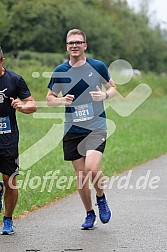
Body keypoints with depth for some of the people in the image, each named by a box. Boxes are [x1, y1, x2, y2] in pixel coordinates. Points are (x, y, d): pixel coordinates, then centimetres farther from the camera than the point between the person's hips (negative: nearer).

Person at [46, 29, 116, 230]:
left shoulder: (98, 66, 0)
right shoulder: (60, 71, 3)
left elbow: (112, 88, 12)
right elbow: (49, 99, 11)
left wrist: (105, 95, -10)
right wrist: (62, 100, -11)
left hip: (96, 127, -2)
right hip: (72, 130, 2)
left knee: (92, 169, -20)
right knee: (80, 176, 4)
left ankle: (101, 199, 10)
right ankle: (89, 214, 22)